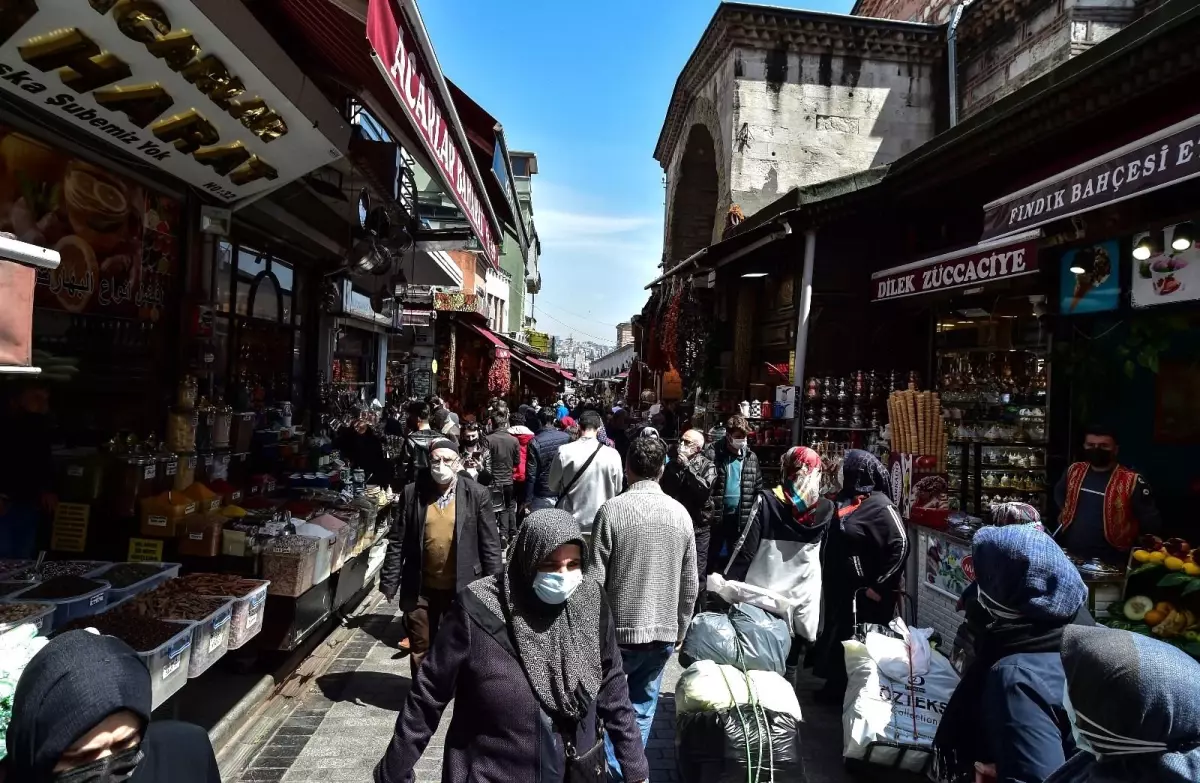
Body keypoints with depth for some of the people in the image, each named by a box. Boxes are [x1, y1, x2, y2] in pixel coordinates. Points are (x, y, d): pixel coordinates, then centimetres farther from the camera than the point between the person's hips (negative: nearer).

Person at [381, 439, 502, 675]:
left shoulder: (477, 494, -8)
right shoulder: (413, 492, -4)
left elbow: (490, 544, -5)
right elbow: (397, 541, -1)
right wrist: (389, 582, -2)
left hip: (463, 587, -1)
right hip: (421, 588, 2)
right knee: (420, 650, 18)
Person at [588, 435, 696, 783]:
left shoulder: (612, 510, -13)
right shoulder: (681, 513, -1)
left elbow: (595, 579, -11)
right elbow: (689, 584, 4)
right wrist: (679, 629, 17)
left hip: (619, 629, -3)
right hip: (663, 632, 3)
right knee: (642, 710, 17)